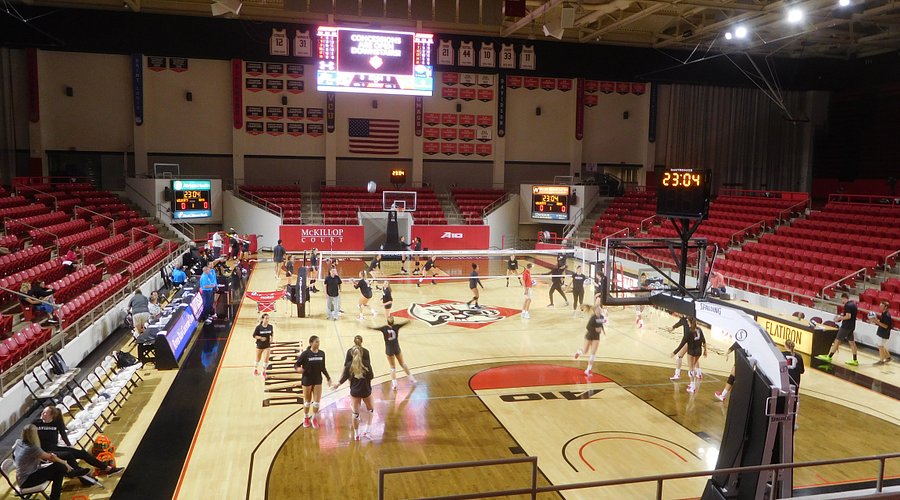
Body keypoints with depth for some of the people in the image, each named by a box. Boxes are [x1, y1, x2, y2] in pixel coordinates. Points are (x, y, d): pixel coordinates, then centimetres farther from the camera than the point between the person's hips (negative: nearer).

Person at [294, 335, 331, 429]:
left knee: (317, 401, 3)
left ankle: (314, 419, 25)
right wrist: (298, 369, -33)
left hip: (318, 380, 3)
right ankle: (306, 418, 35)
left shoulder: (322, 353, -2)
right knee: (307, 401, 12)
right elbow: (296, 365, -11)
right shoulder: (305, 354, -15)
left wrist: (328, 377, 10)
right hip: (307, 380, -3)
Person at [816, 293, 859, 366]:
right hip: (852, 326, 9)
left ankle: (829, 357, -3)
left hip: (846, 326, -9)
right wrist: (842, 315, 13)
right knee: (851, 342, 12)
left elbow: (848, 316, -23)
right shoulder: (853, 304, 12)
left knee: (837, 341, -5)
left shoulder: (847, 305, -17)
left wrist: (840, 318, -11)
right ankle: (855, 360, 15)